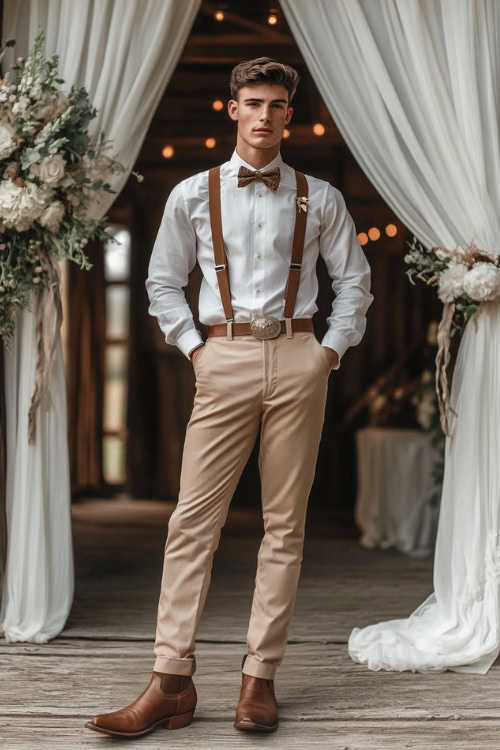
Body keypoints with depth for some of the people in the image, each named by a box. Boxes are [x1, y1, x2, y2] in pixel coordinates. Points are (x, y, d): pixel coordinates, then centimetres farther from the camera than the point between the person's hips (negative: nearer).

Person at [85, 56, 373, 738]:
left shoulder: (319, 199, 10)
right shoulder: (193, 194, 9)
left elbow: (354, 282, 16)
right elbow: (163, 283, 13)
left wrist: (332, 350, 5)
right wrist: (194, 348, 3)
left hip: (297, 361, 1)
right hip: (225, 360, 0)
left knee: (285, 522, 1)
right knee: (194, 519, -6)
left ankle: (260, 678, 7)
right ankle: (172, 683, -4)